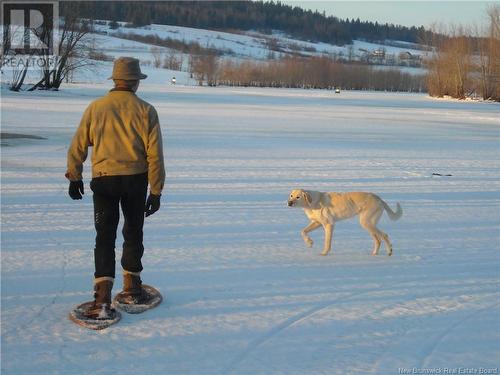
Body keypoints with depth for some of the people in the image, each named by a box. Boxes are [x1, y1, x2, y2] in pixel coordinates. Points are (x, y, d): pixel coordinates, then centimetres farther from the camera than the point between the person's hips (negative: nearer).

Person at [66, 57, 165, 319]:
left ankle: (103, 297, -10)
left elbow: (77, 146, 3)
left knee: (105, 237, 1)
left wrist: (74, 177, 17)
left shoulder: (95, 107, -1)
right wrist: (156, 191, -1)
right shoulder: (146, 110, -5)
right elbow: (155, 154, -7)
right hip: (136, 180, 0)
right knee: (133, 234, 17)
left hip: (103, 180, 0)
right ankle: (132, 288, 27)